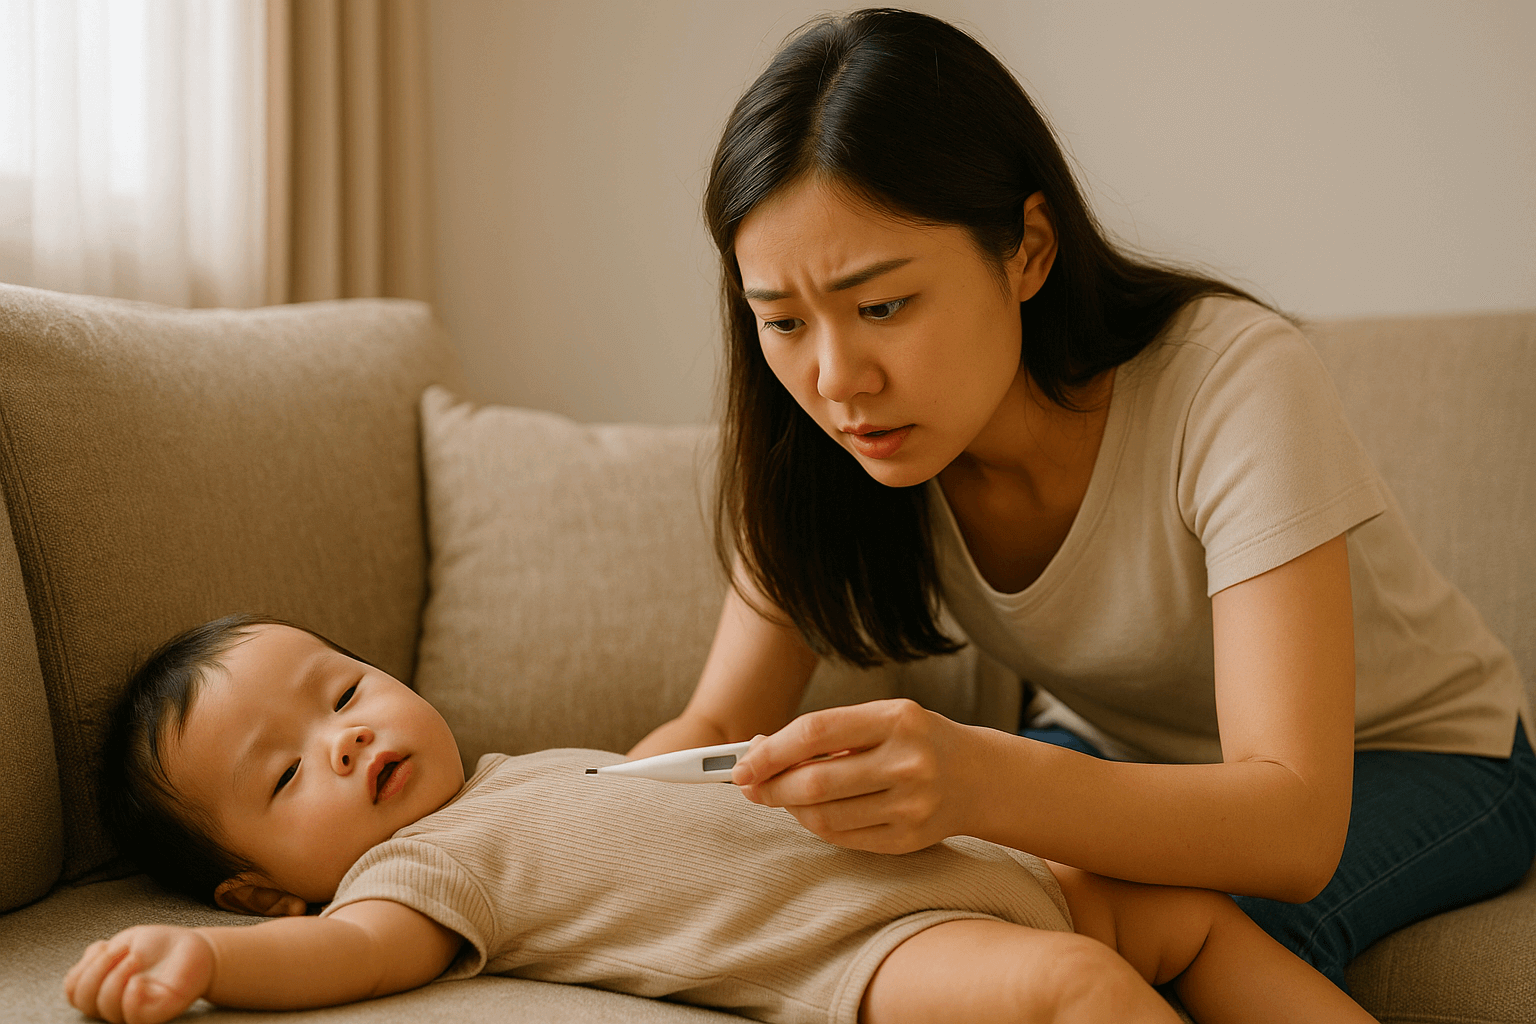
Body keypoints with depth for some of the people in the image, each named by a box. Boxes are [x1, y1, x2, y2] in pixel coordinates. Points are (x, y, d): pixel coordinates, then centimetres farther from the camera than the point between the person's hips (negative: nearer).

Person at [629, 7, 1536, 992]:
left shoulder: (1235, 382, -34)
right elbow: (721, 722, -14)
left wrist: (985, 783, -59)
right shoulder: (854, 432, -18)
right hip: (1117, 754, 3)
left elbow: (1296, 825, -41)